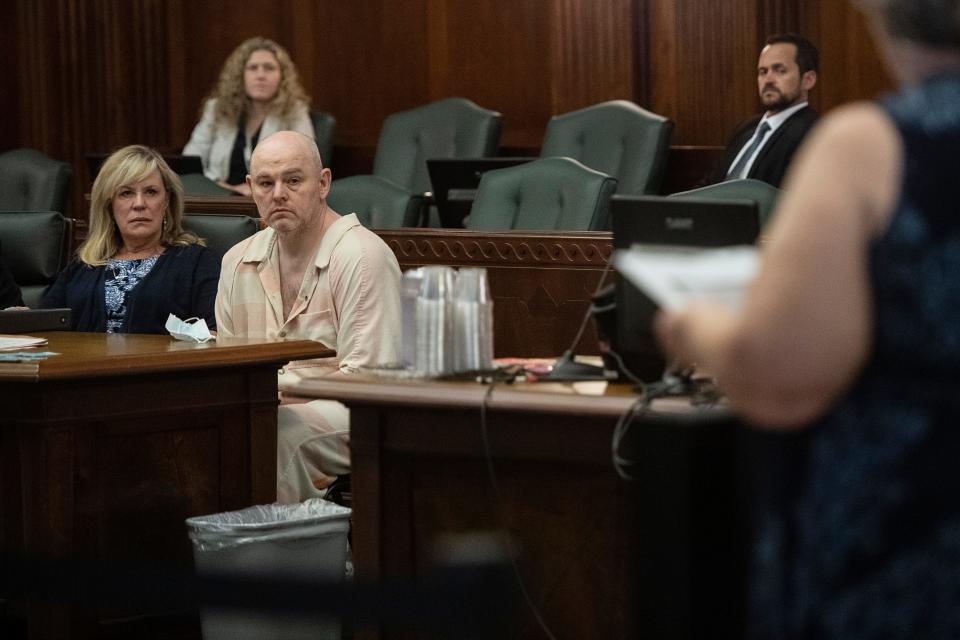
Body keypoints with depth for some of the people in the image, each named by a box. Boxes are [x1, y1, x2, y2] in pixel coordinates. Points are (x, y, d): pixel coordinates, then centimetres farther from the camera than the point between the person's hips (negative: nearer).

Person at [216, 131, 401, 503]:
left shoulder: (362, 256, -8)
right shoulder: (238, 261, 14)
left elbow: (368, 378, -13)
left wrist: (279, 389, -20)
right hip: (264, 409, 6)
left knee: (276, 432, -37)